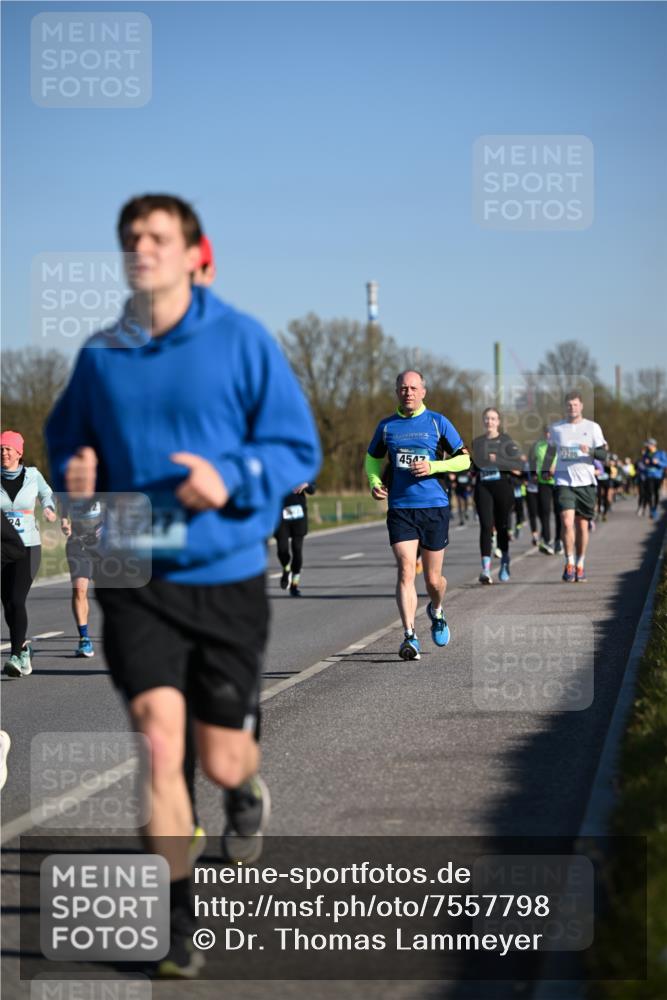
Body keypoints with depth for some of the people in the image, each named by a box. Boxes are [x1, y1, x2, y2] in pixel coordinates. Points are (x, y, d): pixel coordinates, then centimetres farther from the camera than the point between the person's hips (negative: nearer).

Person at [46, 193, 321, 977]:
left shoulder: (241, 341, -5)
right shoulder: (100, 355, 3)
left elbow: (298, 447, -3)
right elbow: (63, 438, 18)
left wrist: (233, 480, -21)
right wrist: (72, 474, -5)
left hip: (227, 579, -1)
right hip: (135, 581, 1)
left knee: (220, 760, 8)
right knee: (158, 737, -14)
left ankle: (247, 790, 48)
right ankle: (177, 922, -1)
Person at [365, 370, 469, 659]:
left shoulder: (437, 422, 2)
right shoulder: (386, 426, 7)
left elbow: (464, 459, 3)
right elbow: (373, 458, 22)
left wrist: (432, 467, -13)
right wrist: (374, 482, 1)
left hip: (435, 507, -1)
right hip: (400, 509, 1)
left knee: (433, 579, 8)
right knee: (405, 571, -15)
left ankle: (436, 611, 41)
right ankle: (410, 636, -17)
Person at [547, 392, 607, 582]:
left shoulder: (592, 427, 5)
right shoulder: (555, 428, 8)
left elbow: (603, 455, 2)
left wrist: (591, 451, -17)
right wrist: (549, 468, 14)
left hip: (586, 482, 0)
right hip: (564, 482, 0)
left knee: (582, 525, 5)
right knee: (567, 522, -17)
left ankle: (580, 565, 18)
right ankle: (569, 563, -10)